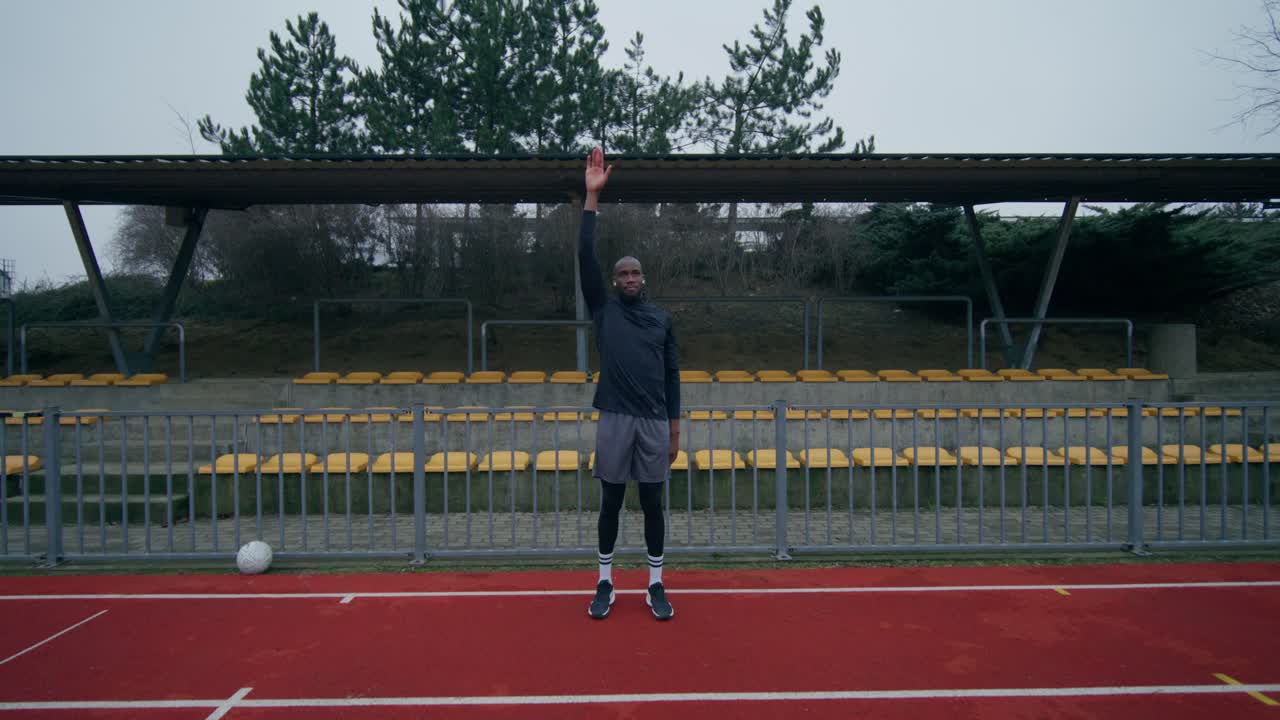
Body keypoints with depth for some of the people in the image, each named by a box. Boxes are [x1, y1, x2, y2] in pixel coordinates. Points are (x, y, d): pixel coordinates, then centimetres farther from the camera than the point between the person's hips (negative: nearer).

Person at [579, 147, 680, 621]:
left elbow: (671, 376, 9)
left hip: (654, 422, 1)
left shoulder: (662, 318, 9)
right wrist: (592, 196, -9)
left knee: (652, 503, 8)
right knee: (611, 502, 7)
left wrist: (675, 428, 5)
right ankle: (605, 583, 21)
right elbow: (585, 256, -5)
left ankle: (656, 586, 20)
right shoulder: (604, 310, 5)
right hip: (614, 419, -1)